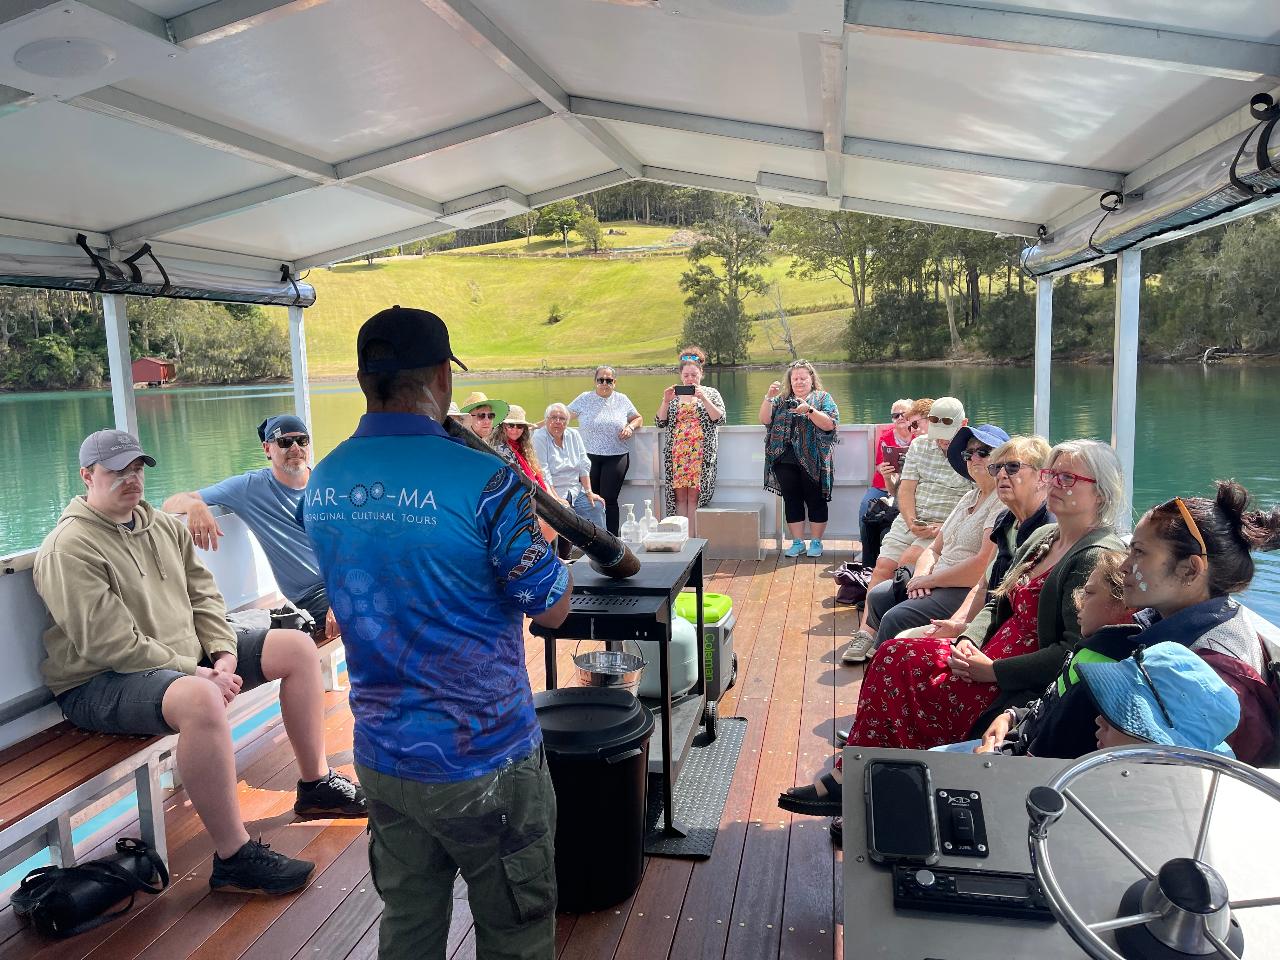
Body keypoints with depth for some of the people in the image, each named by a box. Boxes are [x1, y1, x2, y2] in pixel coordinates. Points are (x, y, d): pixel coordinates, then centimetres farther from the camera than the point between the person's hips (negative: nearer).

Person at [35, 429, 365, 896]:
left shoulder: (164, 526, 11)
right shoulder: (69, 548, -15)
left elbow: (203, 594, 11)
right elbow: (110, 643, -22)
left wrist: (224, 652, -7)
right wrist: (193, 673, -23)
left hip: (188, 654, 9)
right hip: (102, 682, -9)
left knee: (297, 647, 2)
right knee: (200, 698, -41)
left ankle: (315, 784, 12)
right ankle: (234, 858, -28)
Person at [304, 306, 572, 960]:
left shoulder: (322, 482, -2)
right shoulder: (483, 481, -23)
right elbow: (553, 609, -13)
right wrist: (533, 530, 4)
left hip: (381, 757, 6)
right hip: (483, 760, -6)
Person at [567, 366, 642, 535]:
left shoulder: (622, 399, 9)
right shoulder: (585, 398, 5)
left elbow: (638, 418, 19)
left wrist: (630, 427, -3)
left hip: (616, 457, 0)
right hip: (589, 456, 0)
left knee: (609, 499, -5)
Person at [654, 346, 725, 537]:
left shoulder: (711, 393, 8)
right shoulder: (673, 395, 13)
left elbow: (719, 418, -5)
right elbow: (659, 422, 7)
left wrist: (703, 398, -15)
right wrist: (665, 401, -7)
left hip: (700, 455, -2)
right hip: (676, 455, 2)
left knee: (694, 496, -6)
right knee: (680, 496, -1)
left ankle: (693, 538, -3)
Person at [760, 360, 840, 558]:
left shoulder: (823, 398, 5)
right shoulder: (781, 399, 14)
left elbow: (830, 424, -9)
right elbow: (764, 419, 3)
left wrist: (809, 410, -20)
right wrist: (769, 397, -10)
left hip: (812, 461, -3)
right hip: (785, 461, 3)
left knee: (815, 501, 3)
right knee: (791, 501, 6)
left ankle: (816, 542, 14)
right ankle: (797, 543, 15)